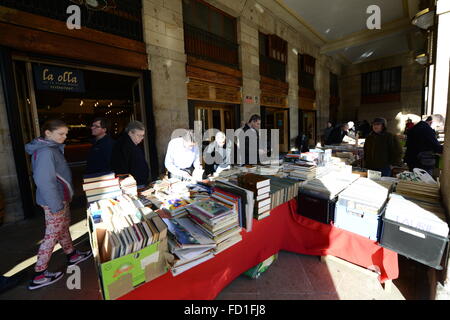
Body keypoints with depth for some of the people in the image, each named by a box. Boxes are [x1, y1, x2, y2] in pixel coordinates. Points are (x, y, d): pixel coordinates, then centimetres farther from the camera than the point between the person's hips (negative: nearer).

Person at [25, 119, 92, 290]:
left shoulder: (53, 148, 6)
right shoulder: (45, 152, -23)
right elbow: (43, 180, -27)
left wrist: (63, 199, 16)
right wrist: (56, 205, -22)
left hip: (61, 198, 9)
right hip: (54, 201, -9)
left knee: (64, 227, 21)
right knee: (52, 235, 4)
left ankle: (72, 255, 40)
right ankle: (39, 275, 19)